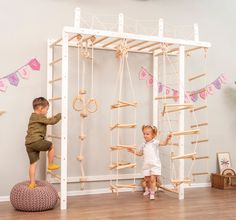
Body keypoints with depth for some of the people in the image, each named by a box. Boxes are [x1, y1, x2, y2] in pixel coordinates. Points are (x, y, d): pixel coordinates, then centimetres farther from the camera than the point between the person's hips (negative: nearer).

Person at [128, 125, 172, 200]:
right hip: (146, 165, 5)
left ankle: (152, 193, 1)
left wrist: (167, 139, -41)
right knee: (147, 179, 13)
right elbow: (140, 153, 20)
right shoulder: (144, 144, 9)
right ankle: (148, 189, 39)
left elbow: (164, 143, -22)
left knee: (152, 179, -11)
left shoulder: (155, 142, -8)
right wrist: (133, 151, 10)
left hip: (155, 165, -5)